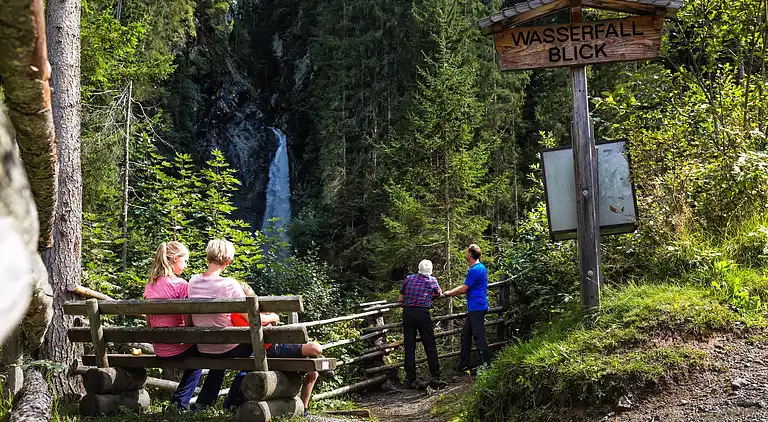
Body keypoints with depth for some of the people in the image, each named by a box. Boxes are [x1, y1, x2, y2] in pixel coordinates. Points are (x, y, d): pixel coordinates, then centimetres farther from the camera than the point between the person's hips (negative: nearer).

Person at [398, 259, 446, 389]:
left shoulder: (408, 279, 9)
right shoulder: (432, 281, 5)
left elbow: (400, 299, 11)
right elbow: (438, 293, 26)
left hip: (407, 313, 2)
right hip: (423, 314, -2)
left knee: (409, 347, 5)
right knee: (430, 346, 4)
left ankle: (411, 379, 6)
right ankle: (435, 377, 3)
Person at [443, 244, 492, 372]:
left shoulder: (474, 270, -18)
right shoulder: (481, 267, 14)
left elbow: (463, 289, -14)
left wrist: (448, 293, 0)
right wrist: (452, 292, 20)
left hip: (477, 307, -10)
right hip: (475, 307, 10)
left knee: (478, 336, -6)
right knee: (466, 334, 14)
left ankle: (486, 363, -1)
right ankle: (463, 363, 20)